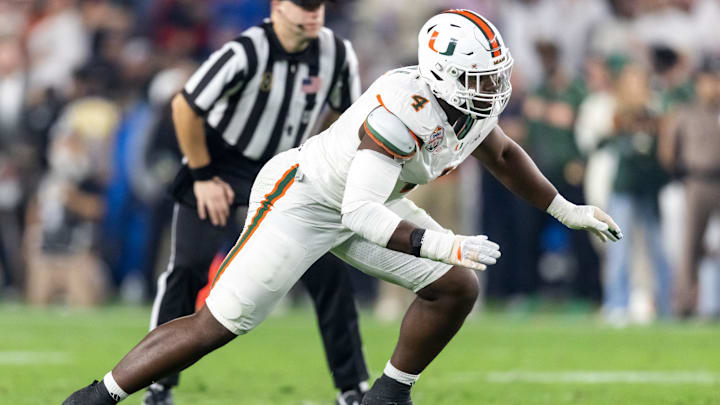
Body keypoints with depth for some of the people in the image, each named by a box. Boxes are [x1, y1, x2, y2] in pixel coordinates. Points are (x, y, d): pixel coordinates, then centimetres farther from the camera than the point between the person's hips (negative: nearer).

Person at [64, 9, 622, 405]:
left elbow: (502, 155, 16)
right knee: (217, 325, -9)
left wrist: (567, 211, 15)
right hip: (302, 201, -9)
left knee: (457, 288, -2)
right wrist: (439, 245, -46)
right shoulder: (404, 110, -36)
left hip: (361, 203, 9)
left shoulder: (476, 102, -8)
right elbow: (361, 214, -39)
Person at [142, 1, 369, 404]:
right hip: (221, 165, -4)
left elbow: (349, 113, 5)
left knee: (330, 267, -5)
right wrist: (203, 175, -16)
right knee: (191, 266, -13)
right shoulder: (246, 53, -28)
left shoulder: (337, 53, -13)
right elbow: (185, 106, -21)